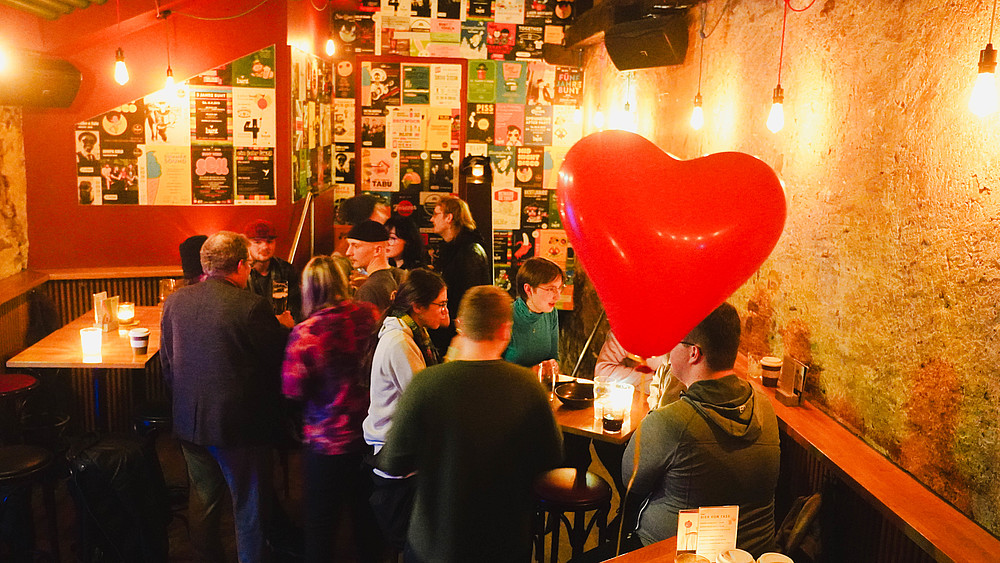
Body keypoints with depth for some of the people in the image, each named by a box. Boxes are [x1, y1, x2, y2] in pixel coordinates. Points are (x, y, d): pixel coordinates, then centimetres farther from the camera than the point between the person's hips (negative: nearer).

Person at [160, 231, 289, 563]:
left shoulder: (174, 301, 0)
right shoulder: (251, 306, -20)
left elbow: (167, 365, 9)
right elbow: (280, 357, -11)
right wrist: (284, 327, 8)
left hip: (189, 422, 6)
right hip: (238, 423, -6)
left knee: (202, 497, 21)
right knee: (250, 504, 10)